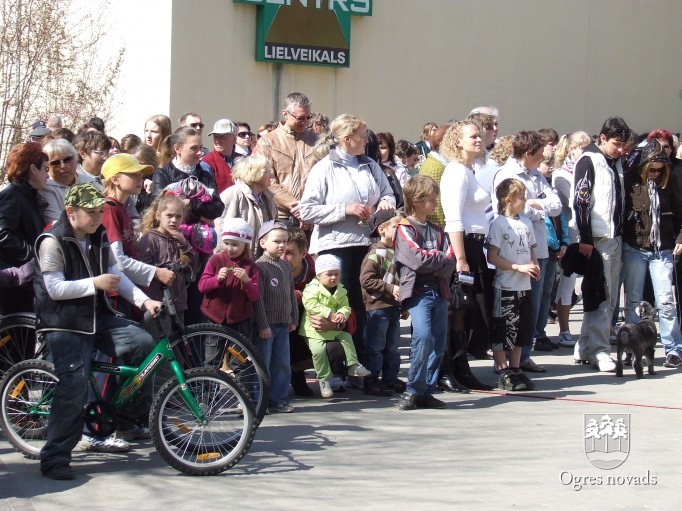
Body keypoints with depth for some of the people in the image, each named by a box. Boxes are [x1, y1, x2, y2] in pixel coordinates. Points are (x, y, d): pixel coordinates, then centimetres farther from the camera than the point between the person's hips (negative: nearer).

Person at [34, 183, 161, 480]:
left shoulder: (99, 238, 9)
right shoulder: (53, 242, -13)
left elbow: (115, 274, 8)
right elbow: (55, 288, -18)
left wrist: (144, 301, -5)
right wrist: (95, 283, -23)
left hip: (98, 318, 6)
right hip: (65, 324, -6)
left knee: (142, 342, -15)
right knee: (74, 386, -18)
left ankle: (135, 415, 6)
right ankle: (54, 458, -9)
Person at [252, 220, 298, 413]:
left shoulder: (286, 266, 12)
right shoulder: (260, 267, -12)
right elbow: (257, 298, -15)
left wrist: (293, 319, 16)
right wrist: (263, 325, -17)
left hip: (283, 324, 7)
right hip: (266, 324, -7)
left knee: (283, 363, 9)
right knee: (262, 364, -3)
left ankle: (279, 399, 16)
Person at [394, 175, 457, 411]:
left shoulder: (437, 230, 20)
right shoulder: (405, 229, -1)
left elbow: (451, 261, 7)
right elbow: (417, 259, -14)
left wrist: (431, 261, -9)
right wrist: (441, 259, -1)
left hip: (439, 291, 7)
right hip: (418, 291, -7)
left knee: (438, 342, 3)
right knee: (423, 336, -22)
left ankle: (426, 392, 10)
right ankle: (413, 390, -13)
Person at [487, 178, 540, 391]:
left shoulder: (526, 223, 11)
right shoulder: (498, 224, -10)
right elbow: (492, 257, -13)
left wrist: (535, 266, 2)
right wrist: (519, 267, -17)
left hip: (524, 286, 7)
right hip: (505, 286, -7)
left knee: (522, 329, 12)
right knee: (503, 330, -2)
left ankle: (516, 370, 21)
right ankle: (503, 373, 4)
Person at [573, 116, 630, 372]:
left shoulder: (618, 164, 15)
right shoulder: (588, 161, -8)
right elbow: (580, 200, -14)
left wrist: (623, 233, 12)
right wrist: (585, 239, -18)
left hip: (615, 237, 8)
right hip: (596, 239, -8)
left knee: (609, 297, 9)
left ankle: (585, 348, 16)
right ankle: (598, 351, -8)